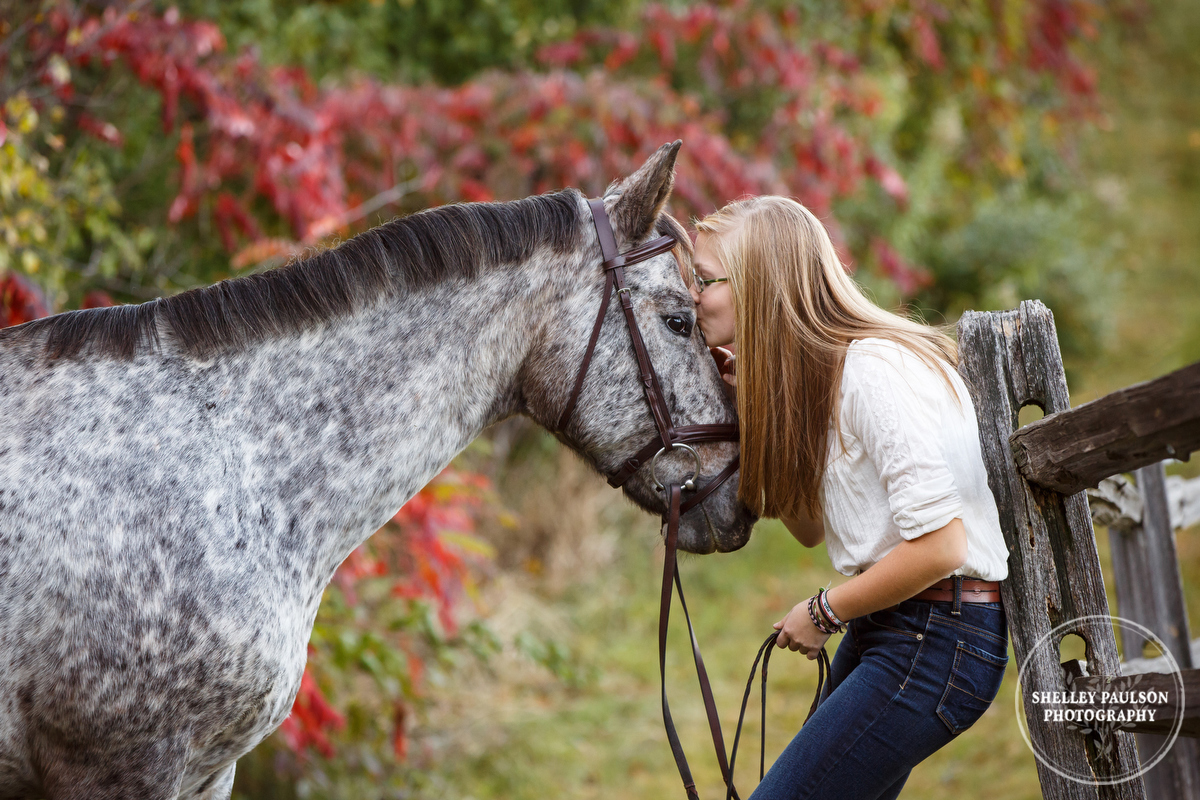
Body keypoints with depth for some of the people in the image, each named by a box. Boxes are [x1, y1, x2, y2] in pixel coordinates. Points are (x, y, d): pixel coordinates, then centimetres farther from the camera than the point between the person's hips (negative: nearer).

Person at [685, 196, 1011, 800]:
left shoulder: (874, 370, -20)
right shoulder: (816, 372, 10)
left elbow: (937, 545, -25)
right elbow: (813, 528, 14)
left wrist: (824, 611, -12)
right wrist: (752, 408, 3)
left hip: (940, 641, -10)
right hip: (883, 629, 10)